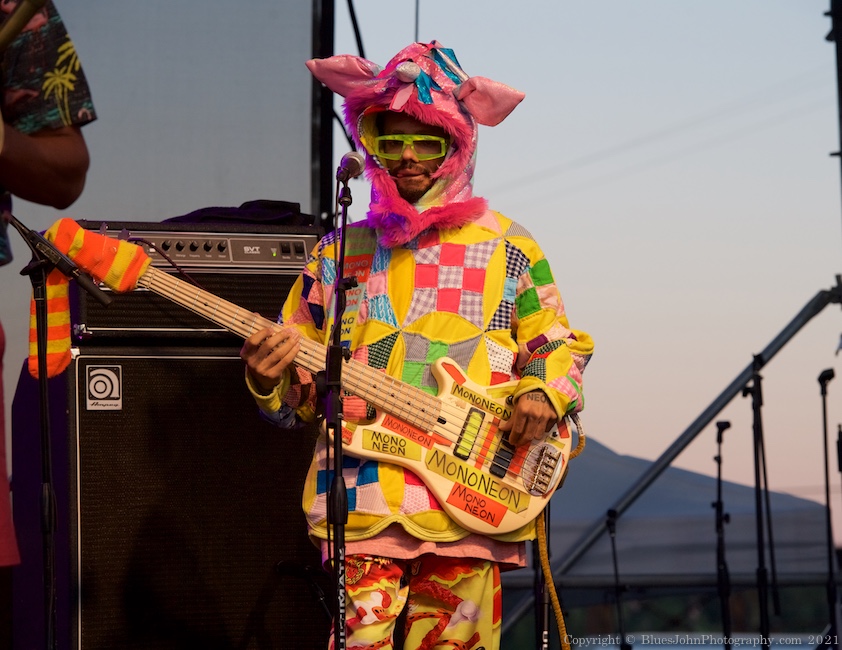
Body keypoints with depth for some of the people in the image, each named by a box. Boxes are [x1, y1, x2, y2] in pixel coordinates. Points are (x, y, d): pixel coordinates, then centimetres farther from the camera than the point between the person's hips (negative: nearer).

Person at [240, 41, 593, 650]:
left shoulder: (506, 247, 11)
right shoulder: (341, 252, 15)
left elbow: (562, 345, 15)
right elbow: (302, 390, 16)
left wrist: (544, 393, -6)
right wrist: (269, 379, -7)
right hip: (362, 502, 1)